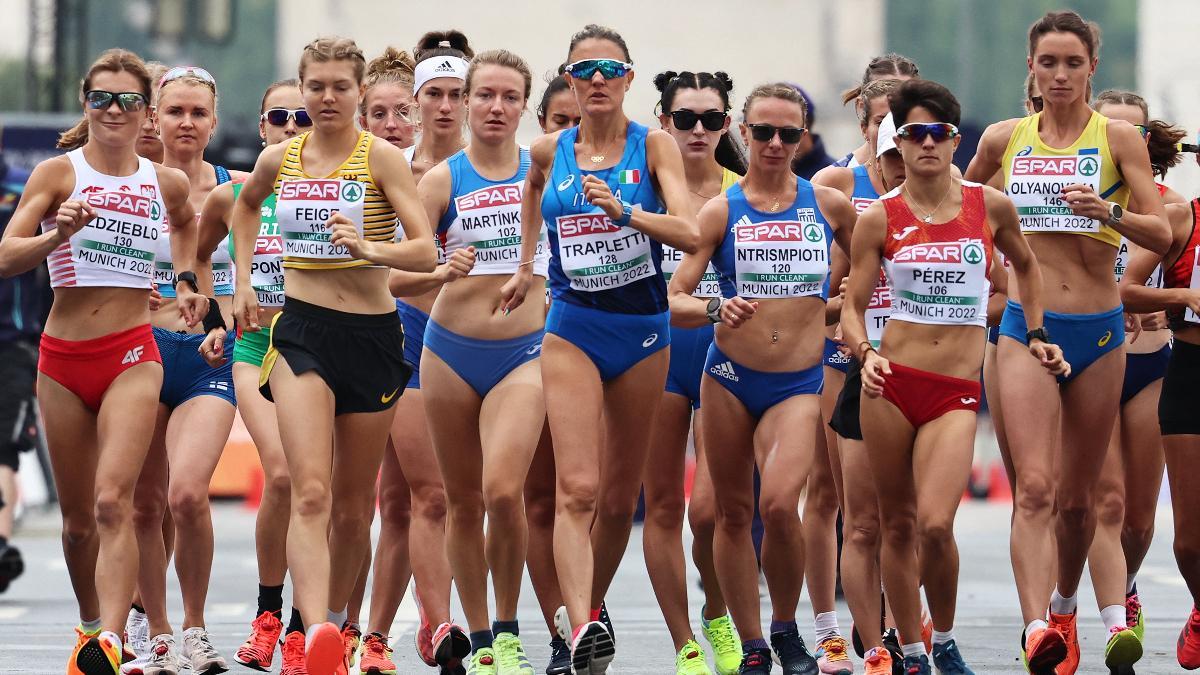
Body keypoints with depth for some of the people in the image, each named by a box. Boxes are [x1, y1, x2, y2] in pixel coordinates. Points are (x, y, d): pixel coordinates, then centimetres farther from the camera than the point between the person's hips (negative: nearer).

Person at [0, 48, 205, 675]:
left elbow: (187, 223, 31)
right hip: (63, 359, 1)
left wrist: (186, 280, 16)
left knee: (112, 503, -19)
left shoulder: (166, 183, 6)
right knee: (77, 518, 10)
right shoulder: (58, 173, -1)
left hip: (132, 357, -1)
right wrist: (57, 236, -27)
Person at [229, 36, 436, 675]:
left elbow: (425, 250, -13)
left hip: (371, 335, 0)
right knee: (311, 491, -18)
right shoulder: (278, 159, 6)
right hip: (299, 332, 0)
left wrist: (369, 248, -30)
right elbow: (246, 204, 30)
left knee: (353, 505, 9)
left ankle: (335, 621, 30)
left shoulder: (381, 157, -5)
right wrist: (242, 280, 22)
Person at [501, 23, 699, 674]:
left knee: (619, 497, 8)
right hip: (573, 330, 0)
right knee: (577, 489, -16)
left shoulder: (654, 146, -3)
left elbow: (689, 233, -16)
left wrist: (622, 210, -29)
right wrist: (525, 263, 27)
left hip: (642, 331, 0)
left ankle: (590, 609, 28)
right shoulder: (549, 151, 4)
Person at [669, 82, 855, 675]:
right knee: (733, 513, 6)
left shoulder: (830, 205, 3)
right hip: (730, 376, 1)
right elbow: (672, 300, -6)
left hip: (799, 383, -1)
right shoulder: (721, 210, 0)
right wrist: (714, 309, -24)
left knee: (779, 503, -22)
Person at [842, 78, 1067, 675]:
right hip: (892, 382, 0)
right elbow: (852, 305, 2)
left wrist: (1036, 336, 18)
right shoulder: (879, 218, 0)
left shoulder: (990, 206, 4)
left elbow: (1025, 265, 24)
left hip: (957, 393, 0)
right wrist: (866, 353, -16)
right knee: (897, 524, 4)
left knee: (935, 525, -16)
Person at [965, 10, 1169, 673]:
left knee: (1078, 493, 11)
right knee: (1034, 486, -16)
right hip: (1026, 326, 0)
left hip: (1098, 329, 0)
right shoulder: (1003, 139, 7)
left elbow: (1161, 233, -5)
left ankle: (1064, 607, 34)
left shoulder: (1118, 137, 1)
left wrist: (1108, 211, -21)